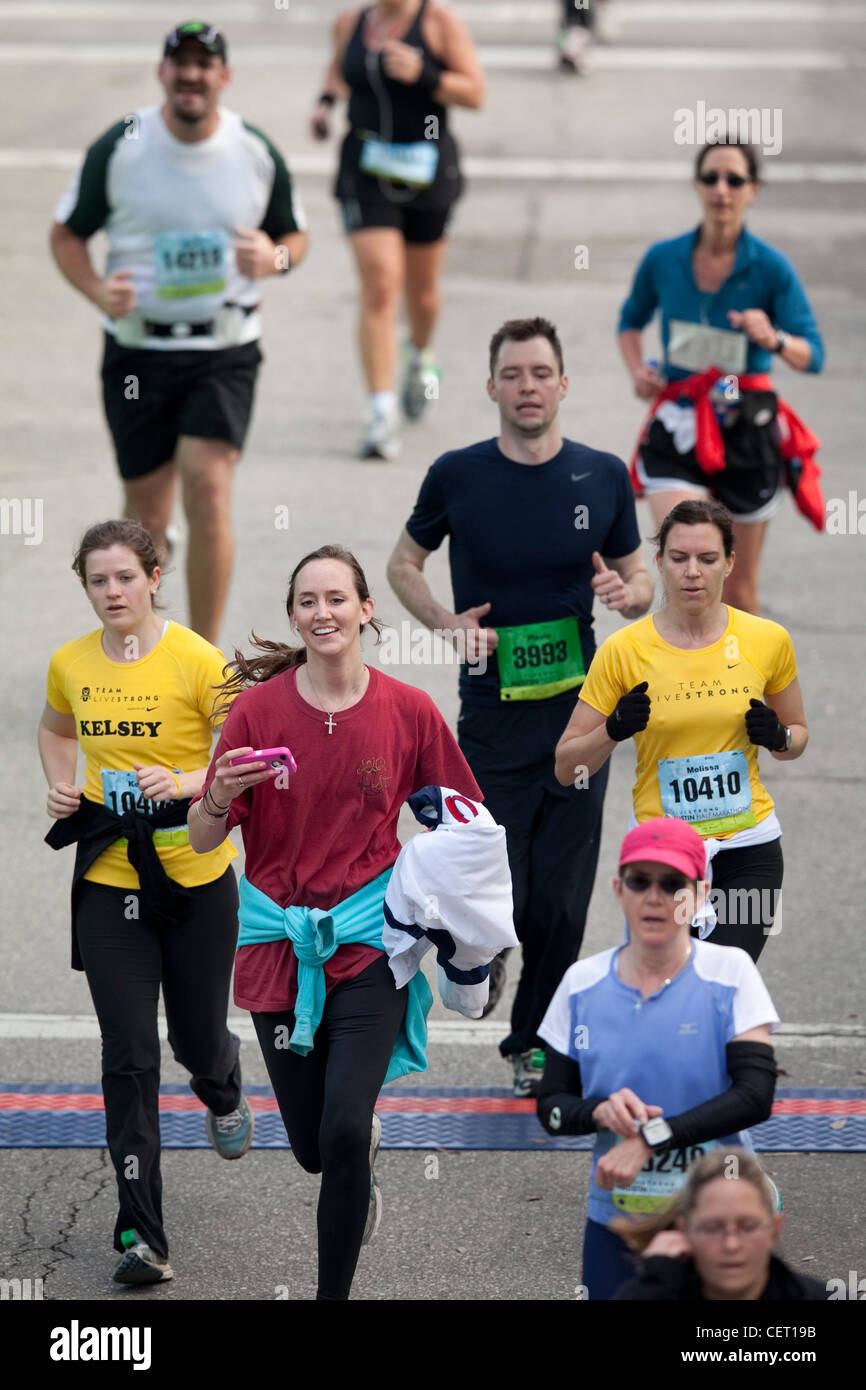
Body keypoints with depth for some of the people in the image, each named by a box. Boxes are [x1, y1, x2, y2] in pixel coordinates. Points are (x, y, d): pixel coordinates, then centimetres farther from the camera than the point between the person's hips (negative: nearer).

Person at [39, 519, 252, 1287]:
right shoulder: (70, 664, 1)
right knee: (129, 1057, -4)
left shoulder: (197, 660, -12)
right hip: (109, 883, 2)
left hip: (197, 878, -2)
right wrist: (62, 787, 4)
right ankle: (142, 1238, -4)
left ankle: (224, 1092, 53)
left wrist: (186, 782, -27)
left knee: (198, 1038, 12)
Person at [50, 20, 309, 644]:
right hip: (138, 351, 0)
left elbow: (295, 235, 12)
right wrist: (97, 290, -16)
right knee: (146, 515, 6)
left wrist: (276, 258, -12)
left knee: (210, 493, -16)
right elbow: (66, 235, 5)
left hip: (225, 352, 0)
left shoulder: (257, 152, -1)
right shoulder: (119, 148, -5)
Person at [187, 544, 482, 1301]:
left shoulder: (409, 710, -4)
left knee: (343, 1133, -17)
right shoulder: (260, 708, -6)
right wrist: (221, 796, -26)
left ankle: (334, 1293, 0)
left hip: (369, 944, -1)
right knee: (313, 1148, 10)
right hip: (280, 945, 1)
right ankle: (362, 1174, 48)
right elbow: (202, 840, -6)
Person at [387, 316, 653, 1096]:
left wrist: (627, 594, -14)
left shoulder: (604, 477, 1)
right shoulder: (457, 476, -4)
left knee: (560, 905, 4)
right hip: (492, 716, -2)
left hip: (578, 713, 2)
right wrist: (446, 623, -9)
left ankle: (536, 1040, 23)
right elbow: (403, 565, 10)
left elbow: (640, 580, 11)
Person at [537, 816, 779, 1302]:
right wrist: (602, 1111, -17)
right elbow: (551, 1106, 5)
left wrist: (651, 1138, -22)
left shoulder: (730, 973, -6)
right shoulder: (583, 983, 2)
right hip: (615, 1221, 2)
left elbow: (756, 1096, -15)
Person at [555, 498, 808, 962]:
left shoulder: (768, 640, -1)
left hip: (748, 850, 0)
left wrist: (778, 737, -7)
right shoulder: (623, 650, -6)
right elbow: (566, 766, -1)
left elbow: (797, 737, 15)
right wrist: (614, 730, -20)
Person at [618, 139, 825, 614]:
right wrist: (637, 369, -1)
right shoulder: (662, 260, -1)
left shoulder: (771, 267, -8)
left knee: (738, 588, 9)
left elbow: (813, 355, -13)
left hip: (748, 428, -1)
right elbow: (631, 321, 19)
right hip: (678, 425, 1)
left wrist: (774, 339, -33)